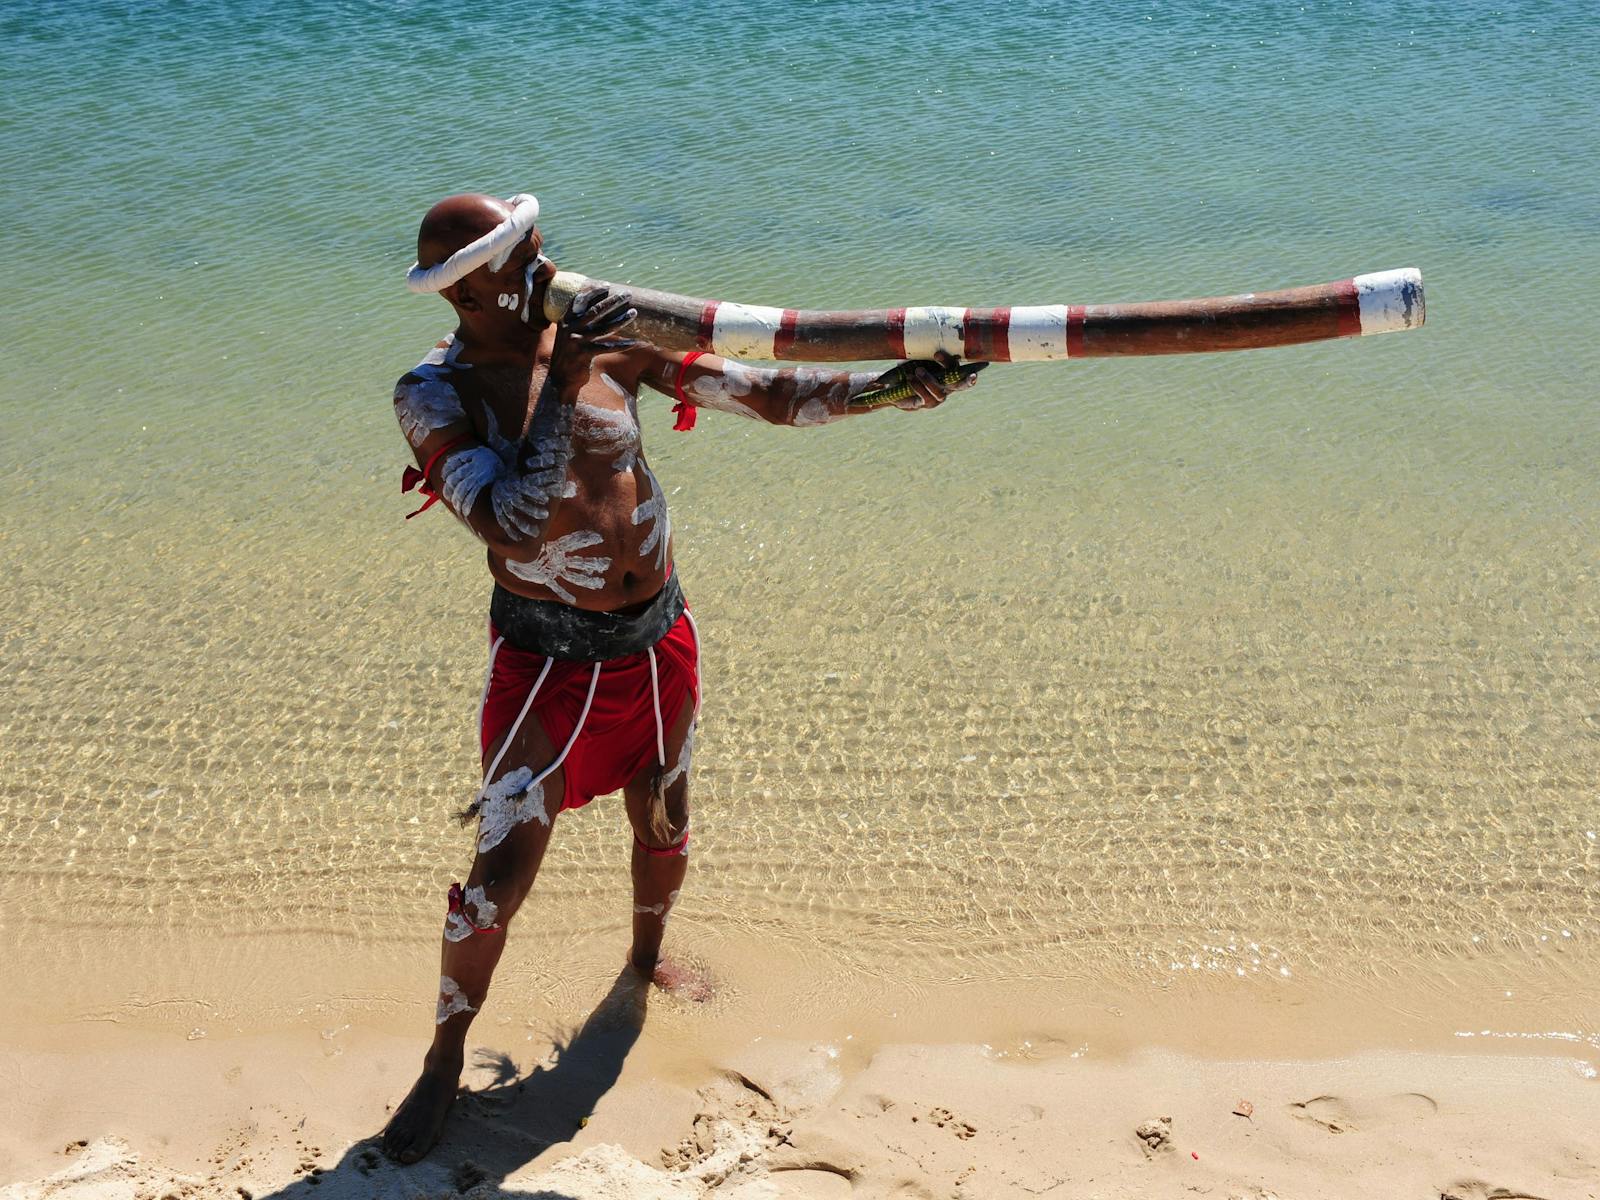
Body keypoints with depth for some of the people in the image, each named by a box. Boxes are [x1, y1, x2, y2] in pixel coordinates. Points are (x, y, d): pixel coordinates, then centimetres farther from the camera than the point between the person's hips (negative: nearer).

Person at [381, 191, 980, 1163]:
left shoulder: (607, 337, -5)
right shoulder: (436, 395, -17)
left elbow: (761, 394, -5)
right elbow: (514, 529, -31)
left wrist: (885, 388, -15)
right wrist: (562, 386, -33)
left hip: (658, 642, 5)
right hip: (546, 656, -4)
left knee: (666, 829, 20)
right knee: (502, 873, -4)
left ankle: (647, 958, 52)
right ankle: (444, 1062, 19)